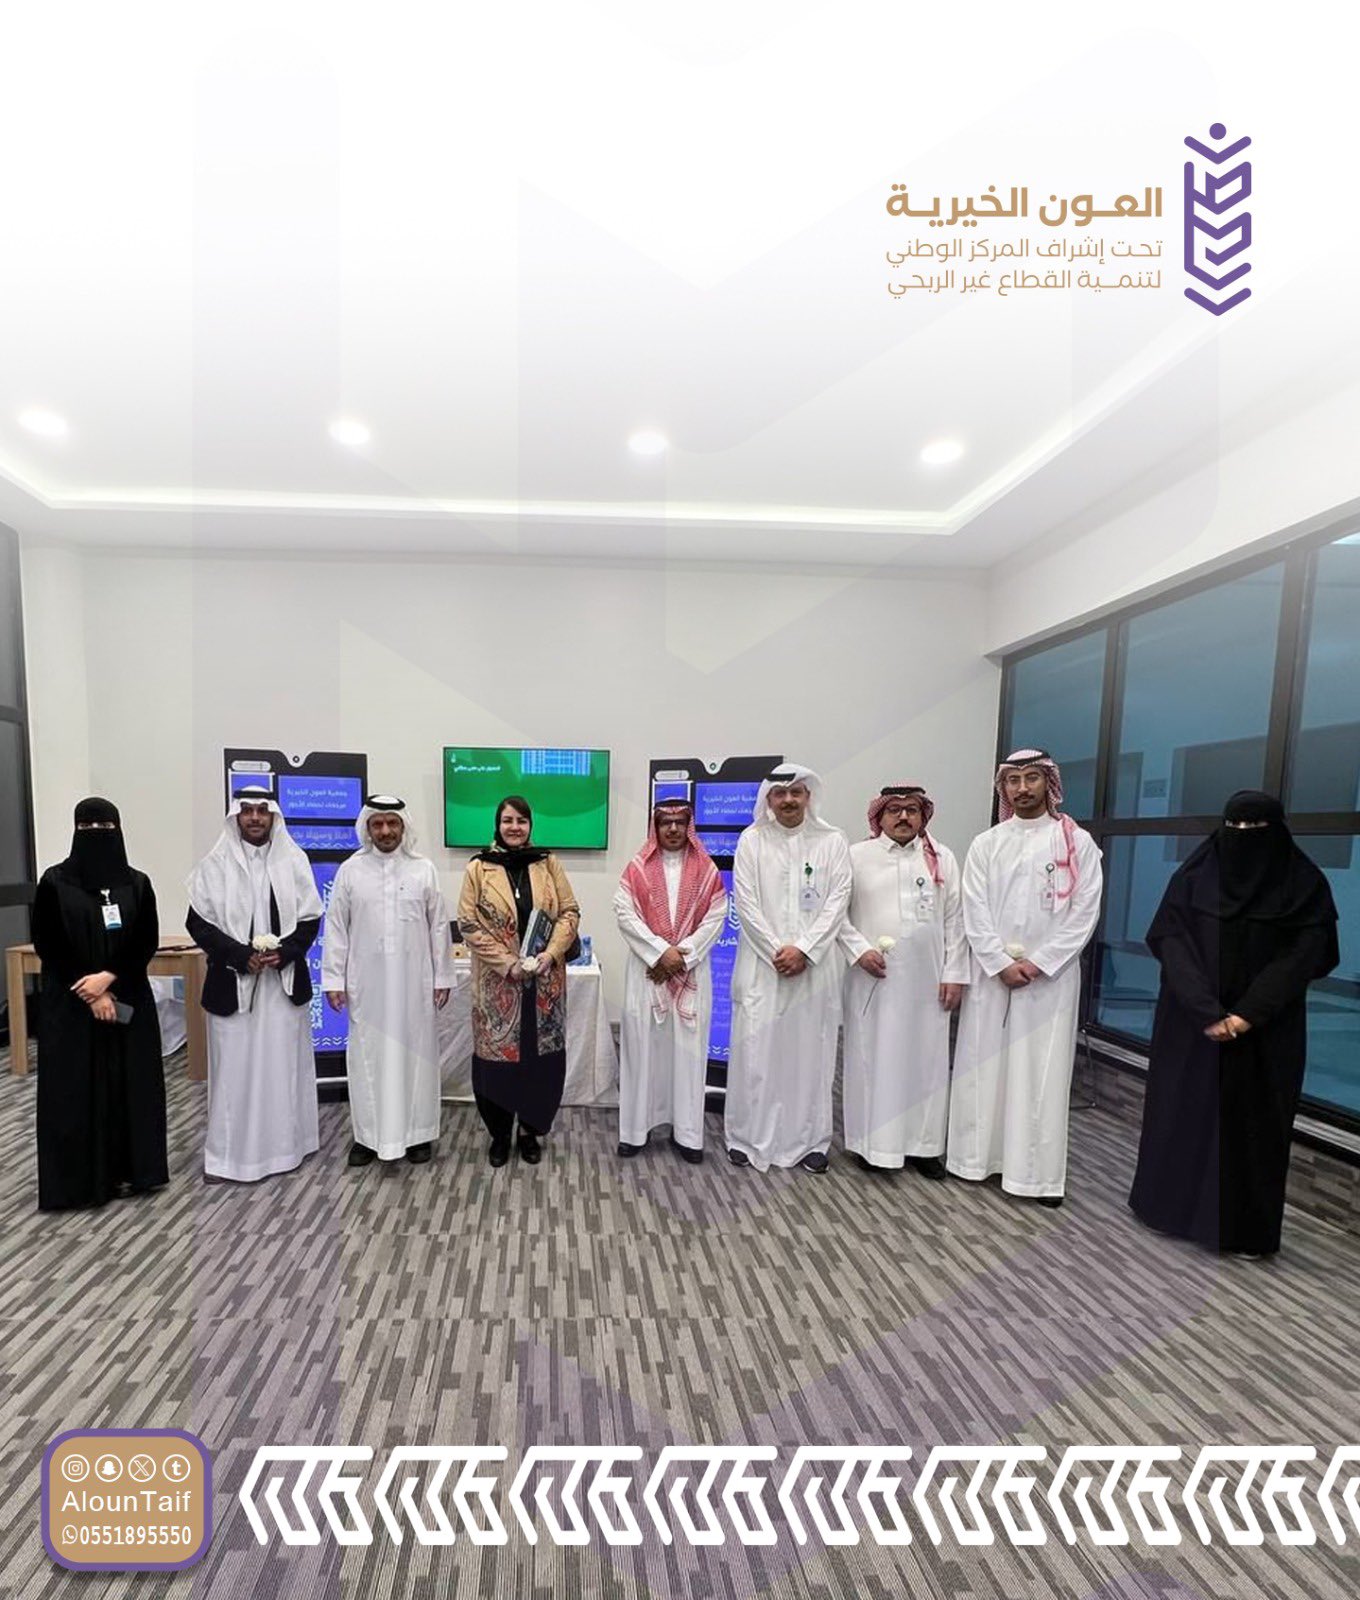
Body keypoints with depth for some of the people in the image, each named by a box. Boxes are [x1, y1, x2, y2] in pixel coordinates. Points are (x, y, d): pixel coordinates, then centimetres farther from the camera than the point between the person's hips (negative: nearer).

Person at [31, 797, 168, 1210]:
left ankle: (127, 1170, 19)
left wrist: (109, 977, -15)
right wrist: (90, 994, -12)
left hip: (129, 1001, 2)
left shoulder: (136, 882, 2)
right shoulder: (55, 881, -3)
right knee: (76, 1088, 3)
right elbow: (47, 945, -6)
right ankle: (80, 1178, 16)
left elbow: (148, 942, 0)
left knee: (129, 1084, 6)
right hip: (71, 1004, -2)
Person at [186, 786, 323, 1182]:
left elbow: (309, 919, 3)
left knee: (284, 1063, 9)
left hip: (286, 980, 2)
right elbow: (199, 923, -3)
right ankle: (232, 1151, 18)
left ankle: (285, 1144, 23)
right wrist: (242, 956, -14)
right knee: (236, 1066, 4)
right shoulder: (215, 863, -2)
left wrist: (284, 953, -12)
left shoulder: (294, 860, 2)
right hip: (233, 982, -1)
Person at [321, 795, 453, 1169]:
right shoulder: (350, 870, 0)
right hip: (366, 981, 0)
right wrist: (334, 979, -2)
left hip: (414, 981, 0)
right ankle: (367, 1134, 24)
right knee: (367, 1055, 9)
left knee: (415, 1052, 8)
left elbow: (439, 926, 1)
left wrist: (442, 977, 0)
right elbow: (336, 928, 2)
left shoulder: (424, 869, 0)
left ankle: (417, 1132, 22)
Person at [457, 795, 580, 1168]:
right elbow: (468, 924, -6)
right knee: (498, 1056, 5)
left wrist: (550, 954, -12)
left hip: (544, 980, 2)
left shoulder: (548, 864, 4)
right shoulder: (479, 868, -2)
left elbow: (569, 912, 3)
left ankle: (530, 1132, 27)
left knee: (540, 1057, 7)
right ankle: (500, 1135, 26)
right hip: (497, 981, -1)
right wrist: (508, 963, -14)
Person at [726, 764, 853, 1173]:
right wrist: (776, 951, -10)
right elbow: (745, 902, -3)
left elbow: (837, 902, -2)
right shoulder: (752, 839, 2)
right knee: (756, 1051, 3)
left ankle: (809, 1140, 21)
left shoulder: (832, 841, 4)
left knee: (811, 1052, 7)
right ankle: (748, 1138, 18)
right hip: (762, 963, 0)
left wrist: (803, 949, -11)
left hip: (814, 965, 1)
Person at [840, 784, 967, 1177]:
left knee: (926, 1057, 8)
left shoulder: (942, 858, 7)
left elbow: (955, 920, 5)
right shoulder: (857, 856, 2)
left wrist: (954, 974, 1)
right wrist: (859, 950, -11)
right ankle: (872, 1142, 19)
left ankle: (922, 1143, 22)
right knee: (872, 1056, 5)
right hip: (873, 977, -1)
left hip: (926, 979, 2)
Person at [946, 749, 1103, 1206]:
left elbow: (1083, 914, -3)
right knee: (982, 1066, 6)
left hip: (1051, 976, -1)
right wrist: (1002, 963, -10)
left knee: (1043, 1073, 2)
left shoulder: (1078, 842, 2)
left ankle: (1039, 1173, 13)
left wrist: (1038, 963, -10)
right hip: (992, 973, 2)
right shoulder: (985, 844, 6)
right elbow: (974, 912, 0)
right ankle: (979, 1156, 19)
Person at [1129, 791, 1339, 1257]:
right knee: (1182, 1110, 9)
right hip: (1191, 1023, 1)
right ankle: (1172, 1203, 26)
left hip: (1264, 1032, 0)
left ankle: (1247, 1229, 21)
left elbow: (1303, 956, -8)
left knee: (1252, 1121, 6)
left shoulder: (1304, 884, -2)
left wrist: (1248, 1014, -17)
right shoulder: (1193, 877, -1)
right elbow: (1171, 944, -8)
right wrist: (1206, 1012, -18)